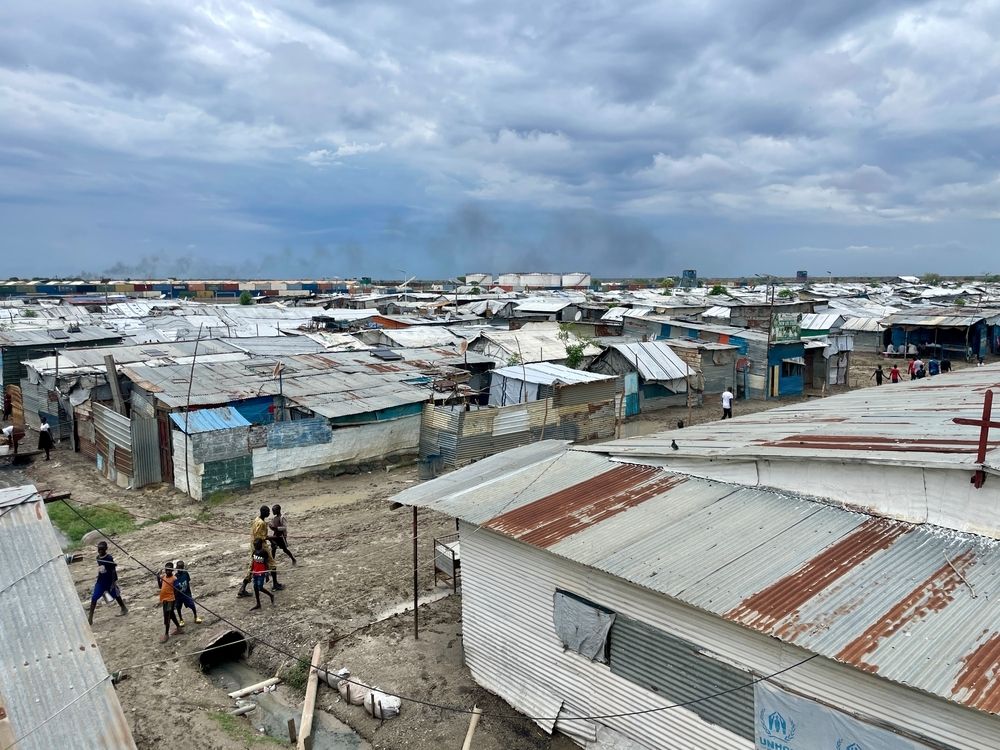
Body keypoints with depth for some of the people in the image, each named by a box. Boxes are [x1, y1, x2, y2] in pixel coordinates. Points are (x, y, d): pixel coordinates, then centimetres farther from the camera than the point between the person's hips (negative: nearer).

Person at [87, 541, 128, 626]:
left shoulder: (109, 558, -19)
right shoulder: (98, 558, 0)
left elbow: (113, 571, -17)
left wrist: (114, 582, -19)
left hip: (110, 581, -5)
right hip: (100, 581, 5)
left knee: (116, 596, 12)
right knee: (94, 598, -6)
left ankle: (124, 608, 34)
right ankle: (90, 616, -3)